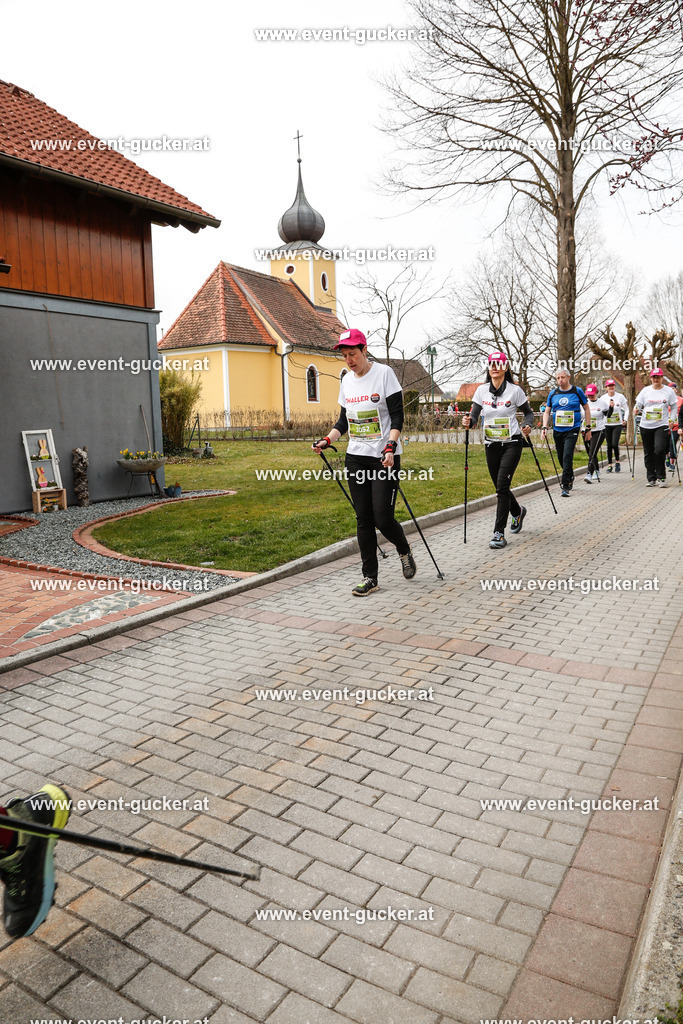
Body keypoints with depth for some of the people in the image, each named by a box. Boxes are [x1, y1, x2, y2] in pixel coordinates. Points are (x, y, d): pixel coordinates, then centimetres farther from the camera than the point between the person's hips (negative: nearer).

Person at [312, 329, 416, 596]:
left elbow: (397, 415, -9)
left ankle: (405, 552, 23)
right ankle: (370, 578, 13)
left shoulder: (384, 373, -6)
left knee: (383, 517, -9)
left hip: (384, 457, -5)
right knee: (363, 518, 5)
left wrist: (390, 447, -21)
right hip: (356, 457, 6)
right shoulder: (346, 380, 12)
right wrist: (327, 440, 3)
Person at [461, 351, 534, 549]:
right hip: (491, 445, 4)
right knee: (500, 487, 13)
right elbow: (474, 415, -2)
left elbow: (528, 412, 5)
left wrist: (528, 426, -15)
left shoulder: (515, 390, -5)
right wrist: (468, 421, -24)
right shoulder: (482, 390, 3)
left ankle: (499, 533, -8)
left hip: (511, 443, -4)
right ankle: (518, 512, 44)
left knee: (502, 486, -13)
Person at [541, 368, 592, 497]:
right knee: (561, 457, 11)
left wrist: (588, 428, 5)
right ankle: (570, 478, 37)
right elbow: (547, 411, 12)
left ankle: (566, 487, -14)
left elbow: (586, 409, 8)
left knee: (567, 456, -17)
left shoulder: (577, 391, 0)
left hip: (572, 429, -4)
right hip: (557, 430, 4)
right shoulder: (553, 393, 7)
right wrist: (544, 427, -3)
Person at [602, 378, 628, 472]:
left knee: (615, 444, -14)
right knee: (609, 445, 4)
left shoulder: (620, 397, 1)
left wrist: (625, 420, -2)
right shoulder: (603, 398, 3)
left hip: (617, 424, -2)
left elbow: (626, 409, 8)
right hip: (607, 425, 2)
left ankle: (617, 461, 6)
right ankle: (609, 465, 13)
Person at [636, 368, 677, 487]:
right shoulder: (645, 390, 7)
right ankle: (651, 479, 16)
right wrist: (636, 410, -11)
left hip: (662, 425, -2)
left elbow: (674, 407, 10)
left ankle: (661, 477, -6)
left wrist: (671, 420, -2)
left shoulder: (669, 391, 5)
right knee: (648, 453, 6)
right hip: (646, 426, 2)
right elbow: (638, 404, 11)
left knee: (659, 450, -18)